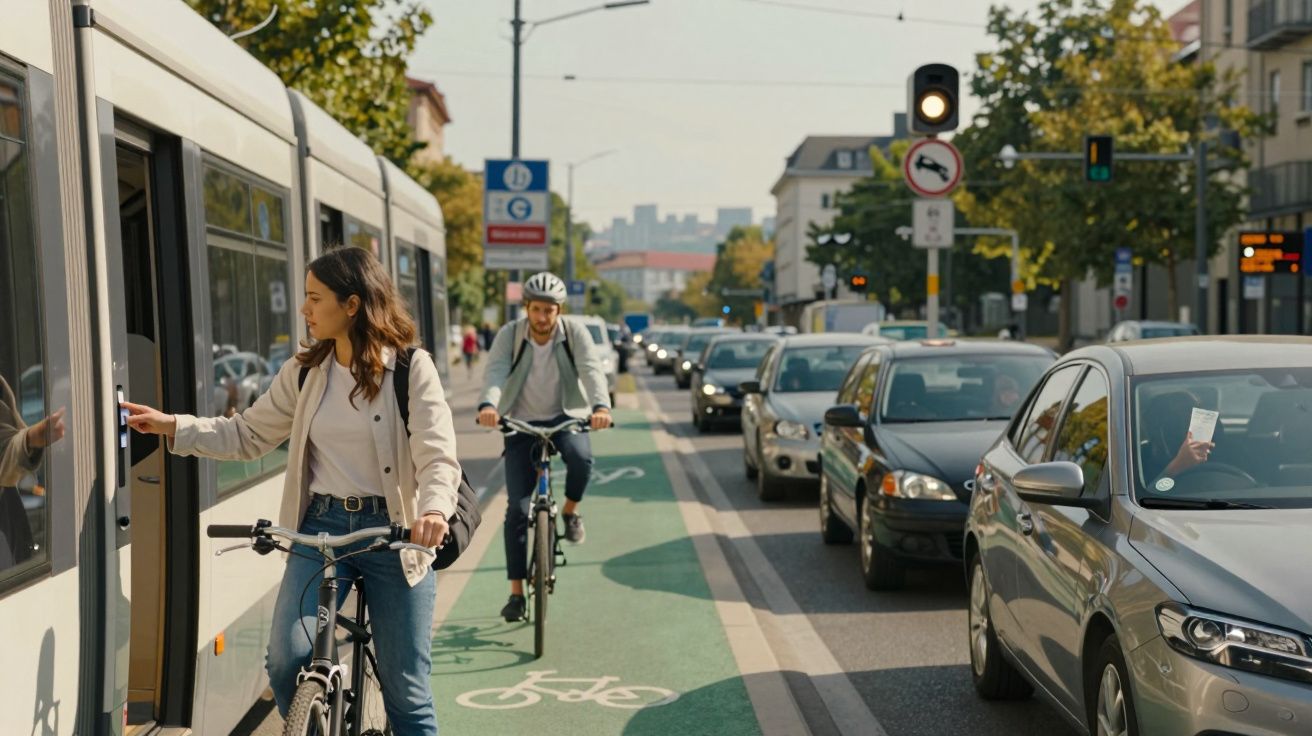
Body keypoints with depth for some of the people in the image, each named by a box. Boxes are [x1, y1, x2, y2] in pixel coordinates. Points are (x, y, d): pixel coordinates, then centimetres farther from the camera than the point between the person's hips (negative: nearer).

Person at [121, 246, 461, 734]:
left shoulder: (412, 368, -7)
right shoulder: (304, 372, 7)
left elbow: (437, 456, -15)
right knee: (288, 660, -15)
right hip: (320, 528, 3)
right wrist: (171, 427, 3)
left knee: (406, 692, 3)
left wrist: (434, 509, -35)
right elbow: (246, 435, 14)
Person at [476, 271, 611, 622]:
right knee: (517, 508, -7)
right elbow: (495, 371, -26)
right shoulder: (509, 335, -10)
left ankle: (571, 510, -2)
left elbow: (591, 369, -25)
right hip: (522, 423, 0)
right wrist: (488, 404, -47)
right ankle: (516, 593, 3)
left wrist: (601, 405, -45)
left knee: (581, 458, -35)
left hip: (565, 417, 0)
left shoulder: (574, 333, -10)